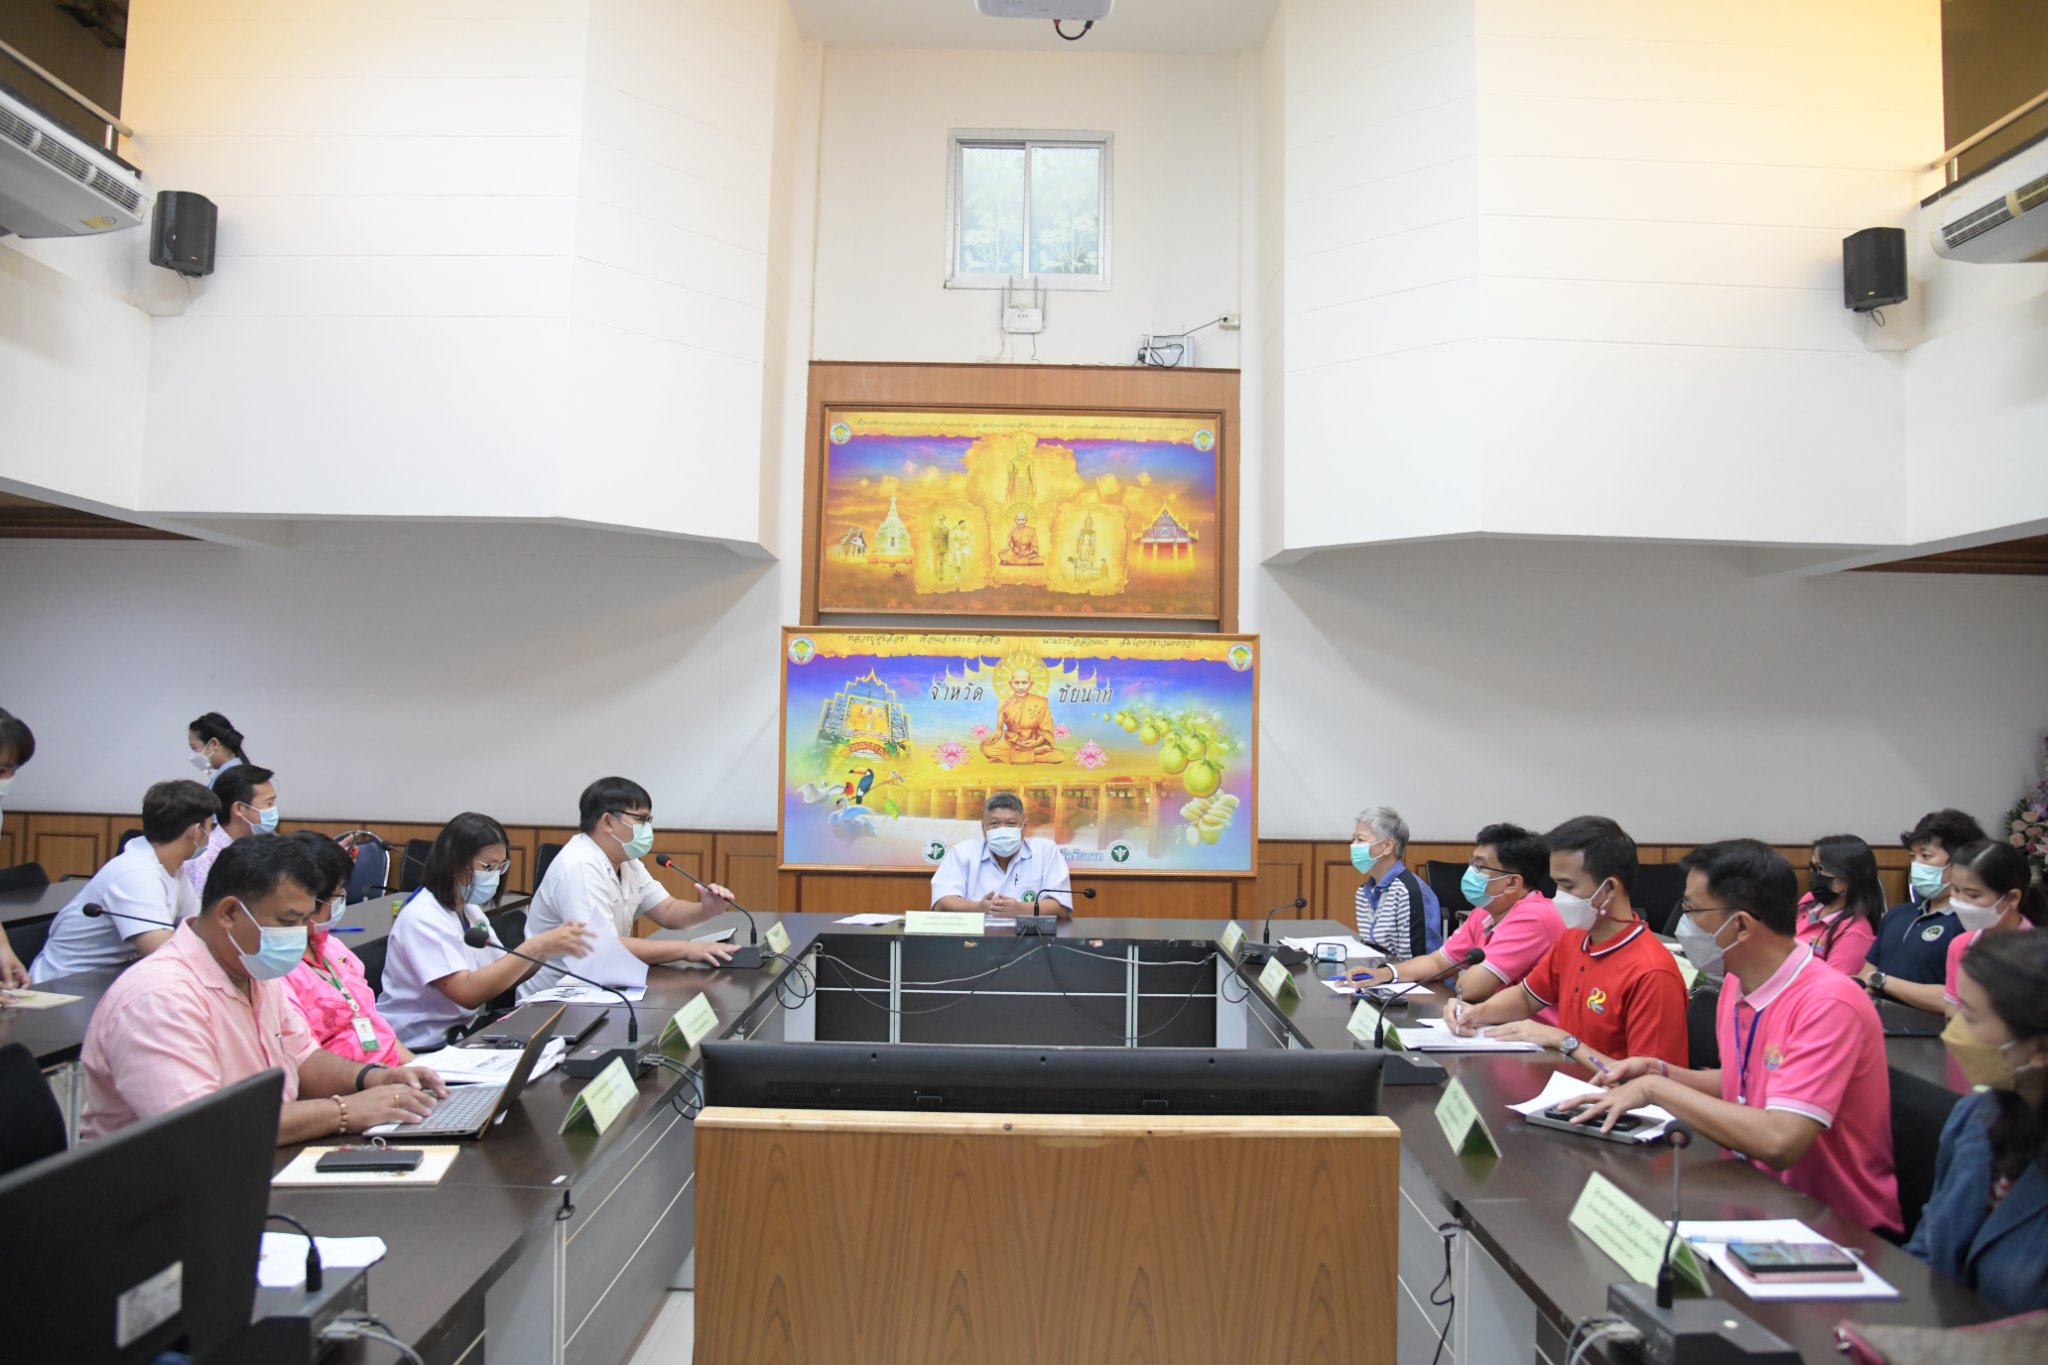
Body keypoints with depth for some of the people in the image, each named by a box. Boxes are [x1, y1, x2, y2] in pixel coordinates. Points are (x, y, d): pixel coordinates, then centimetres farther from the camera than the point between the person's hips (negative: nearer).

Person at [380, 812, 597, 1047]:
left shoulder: (470, 911, 10)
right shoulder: (422, 918, -16)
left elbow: (503, 974, 9)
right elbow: (467, 992, -26)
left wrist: (547, 949, -8)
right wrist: (535, 946, -27)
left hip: (462, 1034, 7)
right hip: (424, 1048, -7)